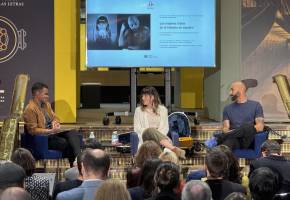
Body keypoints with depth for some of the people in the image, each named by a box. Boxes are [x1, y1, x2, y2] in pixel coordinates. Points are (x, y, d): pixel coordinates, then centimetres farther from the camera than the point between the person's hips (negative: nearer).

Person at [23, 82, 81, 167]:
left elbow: (54, 118, 23)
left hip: (53, 132, 8)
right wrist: (50, 131, -22)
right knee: (65, 143, -32)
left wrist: (55, 123, -3)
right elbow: (33, 130, -16)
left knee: (73, 133, -20)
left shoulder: (46, 104, 13)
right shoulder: (30, 109, -12)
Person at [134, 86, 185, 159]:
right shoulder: (139, 110, 16)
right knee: (151, 130, -38)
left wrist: (159, 134, -12)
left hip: (160, 135, 2)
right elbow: (137, 128, 8)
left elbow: (165, 127, 10)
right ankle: (174, 149, -57)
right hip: (146, 136, -2)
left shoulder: (162, 109, 17)